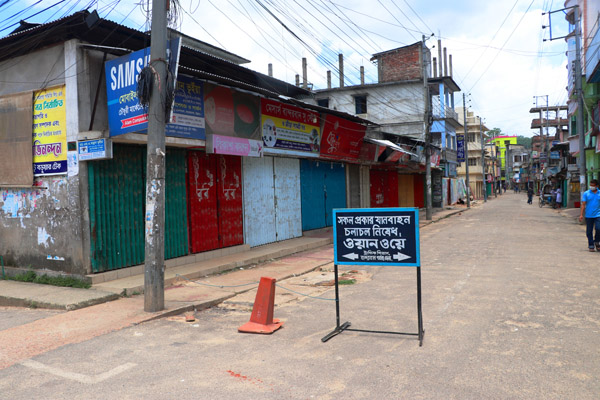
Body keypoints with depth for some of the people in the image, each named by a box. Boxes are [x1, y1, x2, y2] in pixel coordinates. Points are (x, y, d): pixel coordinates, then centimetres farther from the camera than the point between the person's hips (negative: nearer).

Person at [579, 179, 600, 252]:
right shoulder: (586, 193, 2)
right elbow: (583, 204, 1)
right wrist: (581, 214, -6)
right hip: (588, 215, 0)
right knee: (589, 231, 3)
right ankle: (591, 246, 14)